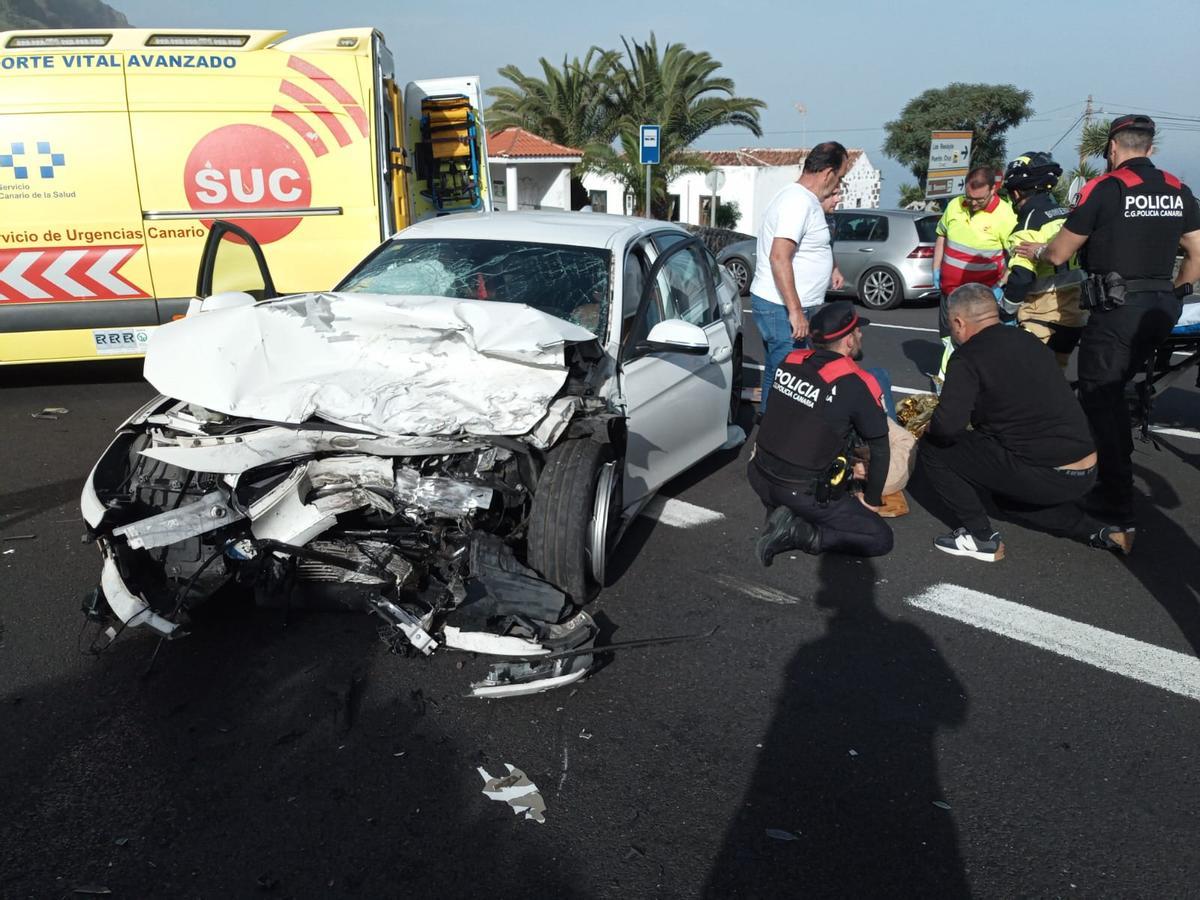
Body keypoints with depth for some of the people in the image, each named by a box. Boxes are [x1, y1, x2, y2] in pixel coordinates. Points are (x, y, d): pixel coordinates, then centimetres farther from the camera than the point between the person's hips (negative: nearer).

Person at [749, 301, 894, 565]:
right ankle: (797, 533, -8)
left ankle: (784, 514, 8)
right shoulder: (858, 385, -16)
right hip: (803, 493, -6)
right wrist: (871, 501, 11)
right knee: (880, 539, 6)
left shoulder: (789, 362, -1)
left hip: (760, 477, 6)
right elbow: (880, 449, -6)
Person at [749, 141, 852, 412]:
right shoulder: (800, 201, -18)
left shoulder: (801, 198, 15)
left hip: (779, 305, 11)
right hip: (782, 308, -11)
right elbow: (779, 257, -27)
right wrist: (795, 311, -27)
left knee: (776, 372, 18)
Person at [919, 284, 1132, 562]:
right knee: (1007, 494, 37)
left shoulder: (968, 357, -11)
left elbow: (947, 425, -23)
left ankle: (982, 538, 8)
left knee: (932, 449, 2)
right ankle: (1099, 533, 23)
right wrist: (975, 423, 33)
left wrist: (931, 429, 0)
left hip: (1044, 474, -8)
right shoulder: (1028, 340, 13)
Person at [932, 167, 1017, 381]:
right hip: (950, 286, 5)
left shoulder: (1005, 215, -16)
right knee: (948, 335, 19)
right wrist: (936, 269, 10)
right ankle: (946, 376, 36)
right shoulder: (954, 206, -1)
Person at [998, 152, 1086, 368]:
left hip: (1044, 320, -8)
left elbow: (1022, 277, -23)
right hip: (1075, 316, 8)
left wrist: (1004, 310, -11)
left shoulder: (1031, 222, -14)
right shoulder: (1066, 216, 11)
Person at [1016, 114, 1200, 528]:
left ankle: (1117, 502, 1)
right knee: (1113, 390, 22)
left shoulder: (1104, 188, -8)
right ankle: (1119, 471, 30)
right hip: (1162, 308, 7)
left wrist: (1035, 250, 18)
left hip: (1117, 307, -6)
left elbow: (1058, 255, -4)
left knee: (1098, 398, 1)